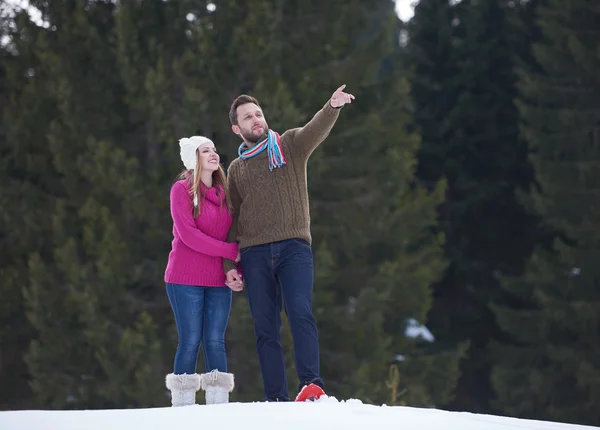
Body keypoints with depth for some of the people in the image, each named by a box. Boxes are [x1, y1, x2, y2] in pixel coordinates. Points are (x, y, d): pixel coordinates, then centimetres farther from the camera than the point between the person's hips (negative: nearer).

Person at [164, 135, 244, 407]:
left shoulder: (224, 193, 13)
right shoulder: (182, 190, -4)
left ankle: (219, 403, 0)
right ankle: (183, 404, 0)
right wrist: (231, 251, -13)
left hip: (218, 282, 4)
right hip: (186, 281, -4)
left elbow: (233, 236, 13)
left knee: (215, 342, 0)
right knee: (190, 342, -5)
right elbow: (188, 234, -13)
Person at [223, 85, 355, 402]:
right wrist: (229, 264, 9)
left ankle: (312, 385, -28)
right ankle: (276, 400, 0)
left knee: (300, 313, -21)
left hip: (293, 247, -3)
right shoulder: (236, 168, 19)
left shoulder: (291, 146, 10)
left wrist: (332, 107, -33)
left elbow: (316, 130, -11)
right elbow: (231, 220, 20)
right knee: (265, 328, -1)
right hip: (254, 254, 3)